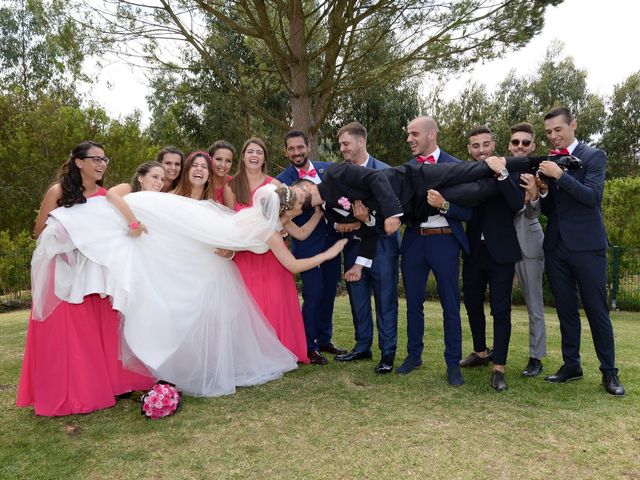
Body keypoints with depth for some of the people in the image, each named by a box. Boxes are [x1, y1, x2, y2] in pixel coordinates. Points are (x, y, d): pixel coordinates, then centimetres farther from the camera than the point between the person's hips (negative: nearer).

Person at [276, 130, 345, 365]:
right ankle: (309, 347, 15)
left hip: (331, 241, 5)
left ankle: (325, 340, 32)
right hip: (307, 245, -5)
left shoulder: (327, 169, 4)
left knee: (329, 293, 14)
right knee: (313, 295, -3)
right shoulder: (283, 180, -8)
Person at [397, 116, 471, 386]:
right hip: (414, 241, 4)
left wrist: (443, 204, -25)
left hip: (444, 241, -4)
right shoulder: (407, 168, 9)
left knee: (450, 305, 4)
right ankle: (413, 355, 29)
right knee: (413, 302, 13)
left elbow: (468, 212, -8)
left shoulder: (455, 166, -5)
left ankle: (453, 363, 16)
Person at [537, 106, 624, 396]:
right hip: (556, 246, 5)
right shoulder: (547, 163, 11)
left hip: (587, 245, -4)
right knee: (566, 310, 11)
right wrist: (543, 192, -7)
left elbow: (593, 196, -15)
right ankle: (571, 365, 22)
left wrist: (559, 175, -20)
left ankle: (609, 371, 14)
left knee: (596, 309, 2)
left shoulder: (593, 156, -1)